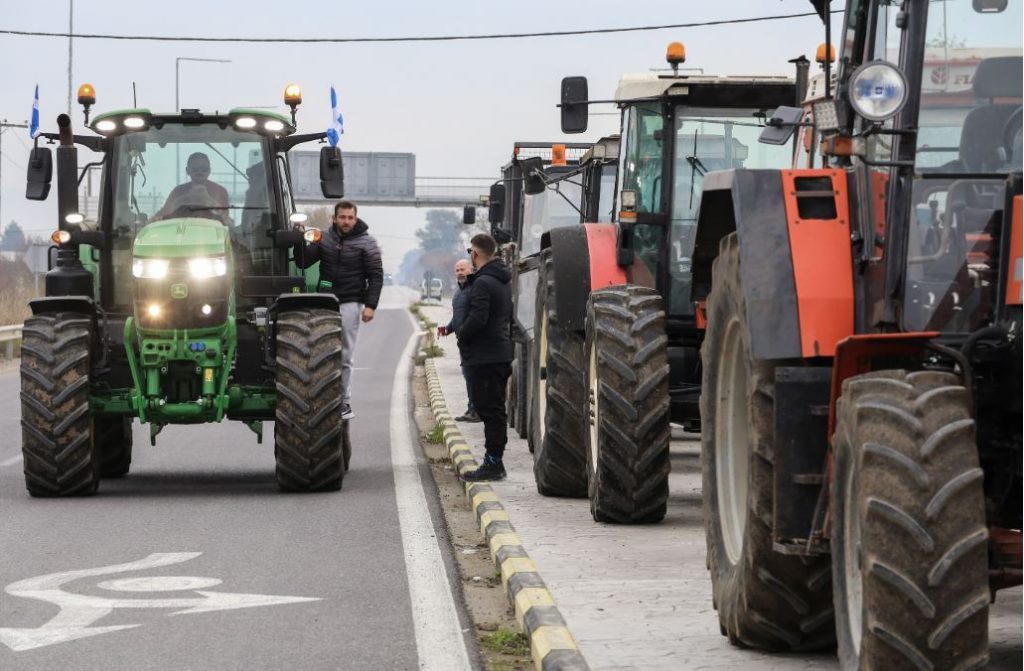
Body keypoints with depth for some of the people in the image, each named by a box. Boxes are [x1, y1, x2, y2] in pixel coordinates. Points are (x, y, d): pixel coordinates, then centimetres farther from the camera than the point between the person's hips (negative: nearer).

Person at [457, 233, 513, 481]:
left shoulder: (483, 282, -16)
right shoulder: (503, 281, 15)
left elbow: (478, 319, -24)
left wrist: (461, 334, -6)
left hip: (484, 356, -9)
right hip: (502, 353, 9)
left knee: (490, 410, -8)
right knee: (495, 410, 13)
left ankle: (493, 463, -8)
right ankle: (494, 462, 17)